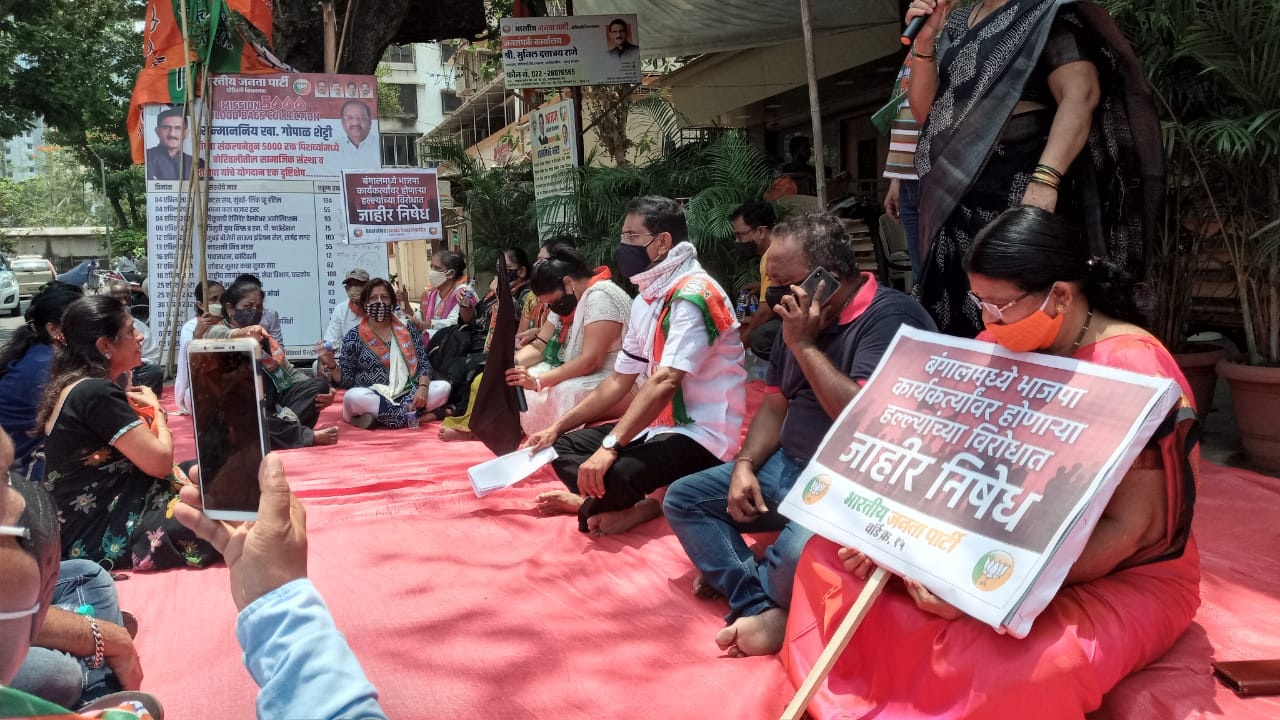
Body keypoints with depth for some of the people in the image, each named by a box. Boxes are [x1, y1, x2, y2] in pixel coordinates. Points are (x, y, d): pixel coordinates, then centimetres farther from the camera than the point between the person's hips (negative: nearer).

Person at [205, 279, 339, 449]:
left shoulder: (265, 338, 24)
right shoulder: (217, 333, 4)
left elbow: (290, 372, 20)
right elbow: (218, 336, -21)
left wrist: (317, 392, -1)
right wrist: (241, 332, -47)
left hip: (274, 406, 6)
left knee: (320, 384, -10)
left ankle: (283, 426, -35)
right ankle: (308, 436, -35)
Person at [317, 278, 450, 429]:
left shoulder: (408, 331, 8)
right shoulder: (354, 336, 4)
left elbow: (423, 365, 5)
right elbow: (346, 379, 3)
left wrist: (423, 387, -15)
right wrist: (331, 366, -18)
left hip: (408, 395, 3)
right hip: (373, 398, -3)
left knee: (443, 387, -22)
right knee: (352, 397, -35)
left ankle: (378, 415, -21)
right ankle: (410, 414, -25)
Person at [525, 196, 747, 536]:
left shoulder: (694, 295, -18)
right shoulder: (645, 299, 11)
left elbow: (664, 382, -29)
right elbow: (619, 381, 15)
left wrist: (610, 447, -35)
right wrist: (557, 427, 11)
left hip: (700, 435, -10)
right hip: (657, 425, 10)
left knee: (612, 476, -33)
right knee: (564, 447, 7)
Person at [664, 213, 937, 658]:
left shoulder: (890, 317, -16)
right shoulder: (802, 318, 10)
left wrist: (805, 345, -19)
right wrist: (745, 466, -1)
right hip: (787, 467, 9)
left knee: (800, 552, -38)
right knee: (682, 499, 2)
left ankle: (732, 579, -4)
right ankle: (761, 608, -16)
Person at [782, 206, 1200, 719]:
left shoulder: (1133, 370, -21)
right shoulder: (1002, 348, 1)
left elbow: (1128, 528, -23)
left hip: (1122, 577, -7)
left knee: (1016, 669, -39)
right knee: (834, 553, -4)